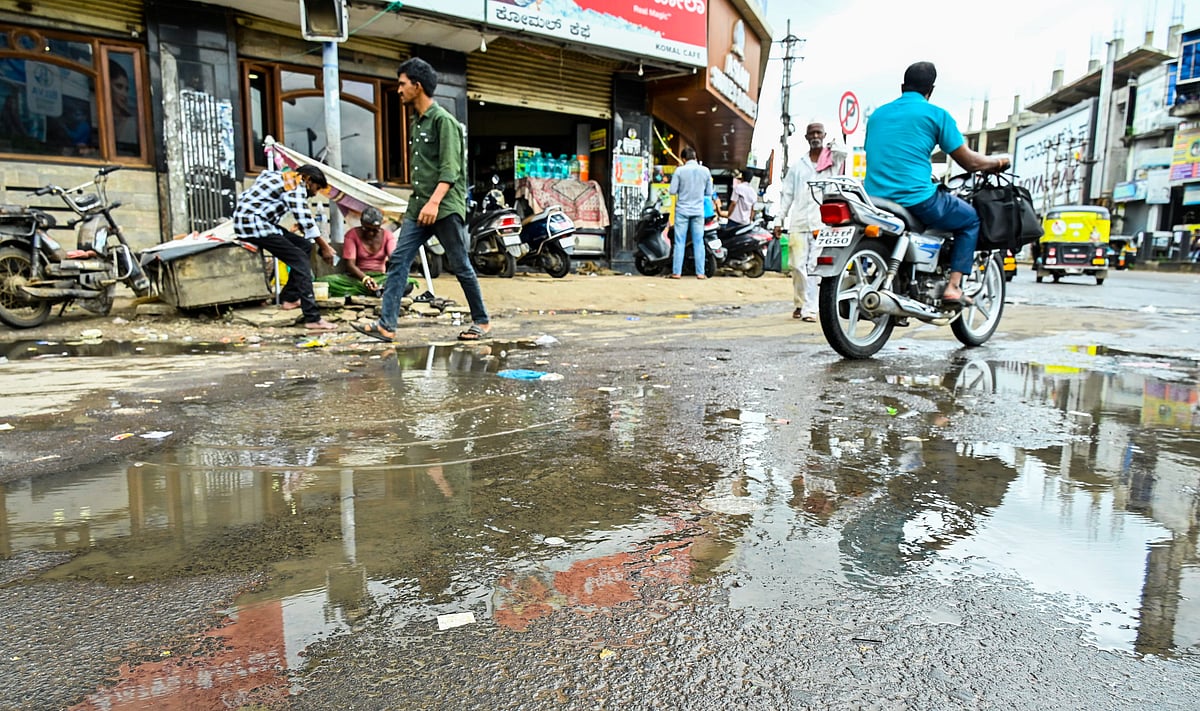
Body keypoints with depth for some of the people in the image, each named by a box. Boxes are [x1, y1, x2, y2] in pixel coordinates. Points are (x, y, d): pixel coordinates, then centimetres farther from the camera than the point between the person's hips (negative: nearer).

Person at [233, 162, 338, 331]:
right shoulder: (296, 185, -8)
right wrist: (324, 247, -8)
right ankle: (313, 319, -22)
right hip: (253, 224, -10)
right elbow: (305, 221, -15)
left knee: (304, 246, 14)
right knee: (301, 261, -14)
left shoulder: (284, 178, 21)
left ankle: (290, 298, 17)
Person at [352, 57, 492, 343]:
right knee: (398, 260, -3)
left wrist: (434, 202, -28)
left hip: (445, 207, -8)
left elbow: (449, 169, -17)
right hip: (418, 207, 8)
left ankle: (482, 321, 14)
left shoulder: (443, 120, -8)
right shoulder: (416, 122, 18)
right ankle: (386, 325, -5)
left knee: (460, 266, 0)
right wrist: (420, 202, 21)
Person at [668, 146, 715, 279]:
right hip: (698, 211, 2)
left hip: (682, 210, -2)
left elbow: (673, 191, -7)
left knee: (679, 242, 4)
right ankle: (700, 272, 7)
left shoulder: (679, 170, -8)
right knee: (698, 242, 7)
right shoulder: (705, 171, -1)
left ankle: (676, 272, 4)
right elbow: (709, 192, 4)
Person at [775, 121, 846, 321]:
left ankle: (810, 309, -7)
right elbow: (787, 194, 15)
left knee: (814, 268, -8)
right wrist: (780, 220, 9)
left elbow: (842, 150, -12)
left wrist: (831, 146, 10)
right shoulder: (798, 166, 17)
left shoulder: (832, 159, 11)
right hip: (799, 223, 2)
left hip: (823, 224, -2)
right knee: (798, 266, 0)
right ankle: (800, 303, 17)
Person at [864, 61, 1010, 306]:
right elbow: (968, 161, 4)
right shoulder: (936, 114, 2)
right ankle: (953, 287, 4)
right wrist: (998, 161, 26)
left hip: (874, 199, 5)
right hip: (916, 198, -5)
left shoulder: (877, 114, 17)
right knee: (971, 219, 17)